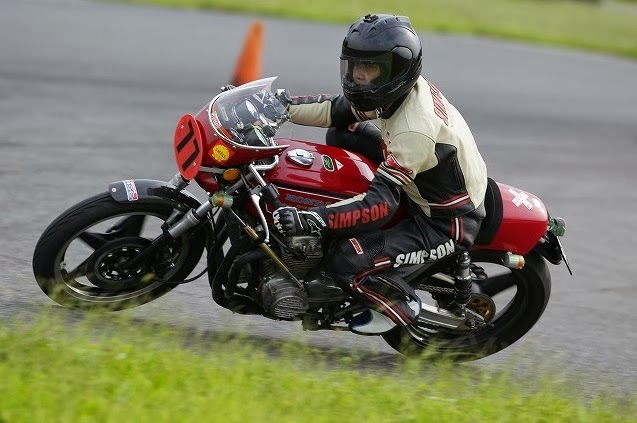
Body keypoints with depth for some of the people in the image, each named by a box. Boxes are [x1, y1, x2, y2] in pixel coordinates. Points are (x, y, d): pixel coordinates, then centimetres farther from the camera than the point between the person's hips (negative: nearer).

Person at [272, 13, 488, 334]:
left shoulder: (415, 131, -35)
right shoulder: (406, 89, -8)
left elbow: (381, 204, -39)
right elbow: (339, 110, 5)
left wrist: (310, 220, -49)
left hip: (449, 223, -10)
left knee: (345, 262, -23)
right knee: (343, 134, 9)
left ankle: (401, 306, 5)